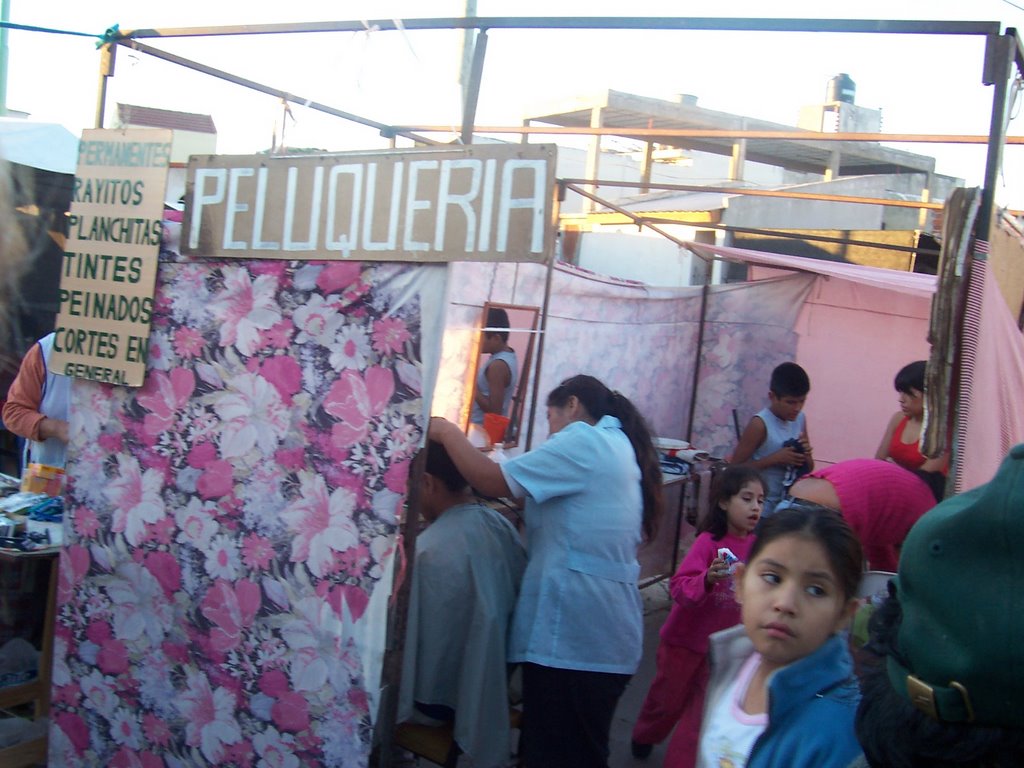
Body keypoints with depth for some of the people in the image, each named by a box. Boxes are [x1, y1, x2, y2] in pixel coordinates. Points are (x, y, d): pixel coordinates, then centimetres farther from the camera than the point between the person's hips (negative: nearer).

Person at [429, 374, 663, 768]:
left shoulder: (583, 441, -11)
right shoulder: (620, 447, 19)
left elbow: (494, 481, -15)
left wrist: (447, 431, -2)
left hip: (573, 632, -10)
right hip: (602, 632, 10)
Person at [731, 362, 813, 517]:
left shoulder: (800, 419, 3)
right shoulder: (760, 424, -17)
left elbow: (809, 468, 14)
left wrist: (806, 455, -9)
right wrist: (775, 458, -24)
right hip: (763, 509, -6)